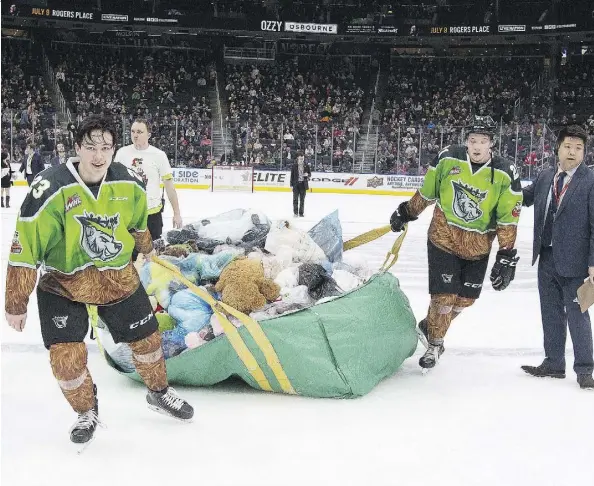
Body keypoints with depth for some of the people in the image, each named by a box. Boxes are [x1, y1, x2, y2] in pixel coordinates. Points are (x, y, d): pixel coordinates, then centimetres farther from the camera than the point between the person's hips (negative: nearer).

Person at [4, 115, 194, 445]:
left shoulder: (129, 184, -11)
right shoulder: (51, 189, -25)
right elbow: (25, 248, -20)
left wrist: (146, 247, 29)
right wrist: (16, 304, -17)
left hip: (119, 277, 3)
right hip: (63, 283, -3)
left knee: (146, 337, 12)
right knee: (66, 356, -11)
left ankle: (160, 393, 41)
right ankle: (87, 411, 19)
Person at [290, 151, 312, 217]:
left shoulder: (306, 165, 2)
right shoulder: (294, 166, -2)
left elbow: (310, 174, 9)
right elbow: (292, 175, 0)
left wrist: (307, 175, -15)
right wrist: (291, 184, -3)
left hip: (303, 184, 1)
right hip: (296, 184, -1)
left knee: (302, 199, 6)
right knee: (295, 199, 1)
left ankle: (301, 212, 13)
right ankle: (295, 212, 8)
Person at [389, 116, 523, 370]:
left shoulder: (505, 174, -14)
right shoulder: (447, 158, -12)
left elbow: (508, 218, -11)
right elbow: (426, 192, 4)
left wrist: (507, 256, -14)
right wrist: (406, 213, 14)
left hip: (477, 247, 2)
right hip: (443, 237, -2)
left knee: (465, 298, 11)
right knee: (444, 296, -4)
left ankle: (430, 327, 37)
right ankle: (433, 342, 21)